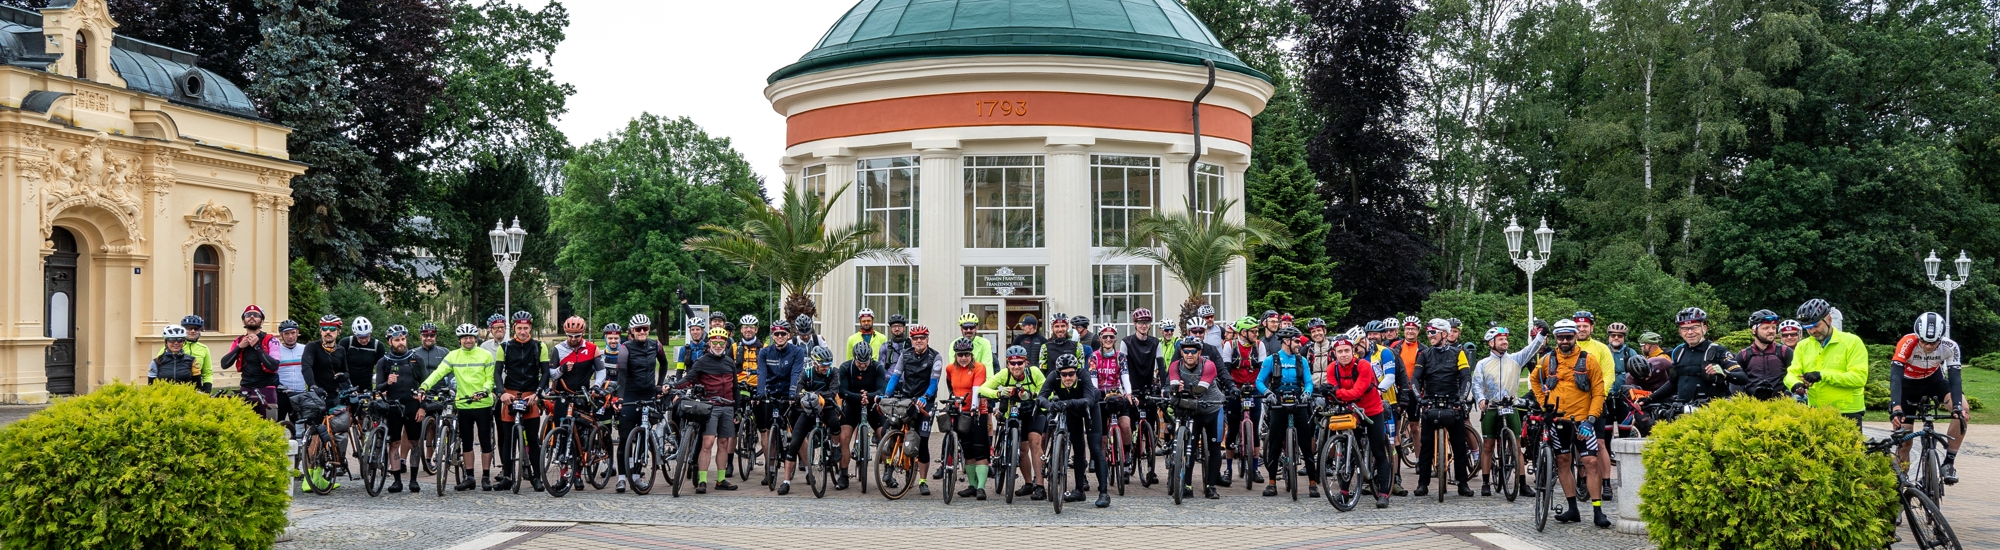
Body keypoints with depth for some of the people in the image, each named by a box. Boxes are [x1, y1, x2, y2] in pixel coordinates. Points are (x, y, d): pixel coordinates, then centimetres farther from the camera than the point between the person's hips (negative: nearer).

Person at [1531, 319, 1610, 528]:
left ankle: (1598, 511, -7)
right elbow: (1534, 380, 23)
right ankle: (1573, 509, 16)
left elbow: (1598, 393, -4)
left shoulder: (1588, 360, -4)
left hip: (1581, 420, -3)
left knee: (1591, 462, -9)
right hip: (1557, 419, 4)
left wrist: (1590, 420, -14)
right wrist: (1543, 403, 11)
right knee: (1562, 462, 8)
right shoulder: (1547, 360, 4)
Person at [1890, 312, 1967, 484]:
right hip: (1909, 385, -2)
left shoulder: (1950, 347, -27)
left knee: (1963, 408, -28)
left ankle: (1949, 462, -18)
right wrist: (1896, 407, -53)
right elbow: (1895, 376, -40)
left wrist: (1958, 407, -45)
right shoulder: (1907, 343, -34)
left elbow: (1955, 379, -29)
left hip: (1934, 380, 2)